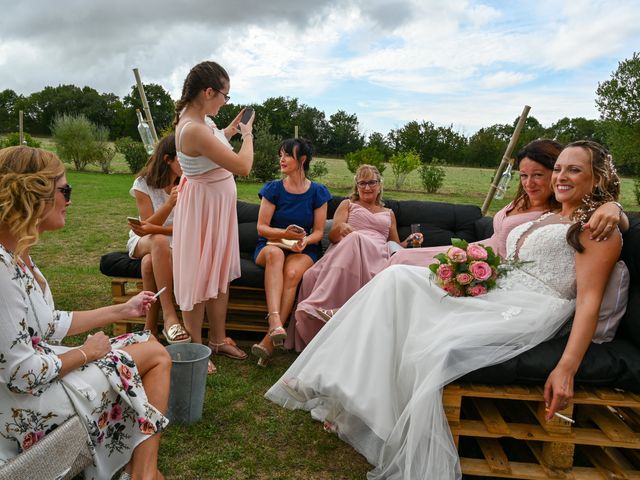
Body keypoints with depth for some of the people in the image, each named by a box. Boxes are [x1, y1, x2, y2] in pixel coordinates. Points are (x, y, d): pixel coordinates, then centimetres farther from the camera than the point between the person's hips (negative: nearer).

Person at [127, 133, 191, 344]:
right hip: (144, 241, -1)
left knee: (150, 262, -34)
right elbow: (149, 224, -14)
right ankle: (169, 316, -42)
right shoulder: (144, 184, -8)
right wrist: (170, 203, -33)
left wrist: (151, 229, -26)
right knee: (160, 241, -38)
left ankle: (151, 325, -21)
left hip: (176, 242, 1)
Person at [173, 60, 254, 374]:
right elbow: (243, 166, -25)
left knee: (221, 272, 16)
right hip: (203, 205, -10)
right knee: (199, 276, 2)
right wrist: (247, 134, -9)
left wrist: (230, 131, 15)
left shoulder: (197, 119, 4)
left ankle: (218, 339, 31)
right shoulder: (195, 129, -28)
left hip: (217, 203, 10)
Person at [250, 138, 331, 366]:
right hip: (269, 245, 0)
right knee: (275, 253, -38)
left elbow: (319, 231, 3)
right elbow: (262, 227, -3)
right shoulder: (273, 188, 1)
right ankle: (275, 322, -51)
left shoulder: (317, 192, 3)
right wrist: (285, 233, -22)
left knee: (292, 273, -35)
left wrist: (305, 240, -21)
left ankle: (269, 340, -34)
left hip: (303, 250, 0)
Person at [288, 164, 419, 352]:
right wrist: (340, 228, -12)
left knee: (355, 238, -41)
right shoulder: (347, 205, 31)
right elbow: (332, 236, 14)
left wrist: (409, 242, 12)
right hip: (343, 251, 1)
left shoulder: (389, 213, 38)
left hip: (376, 255, 0)